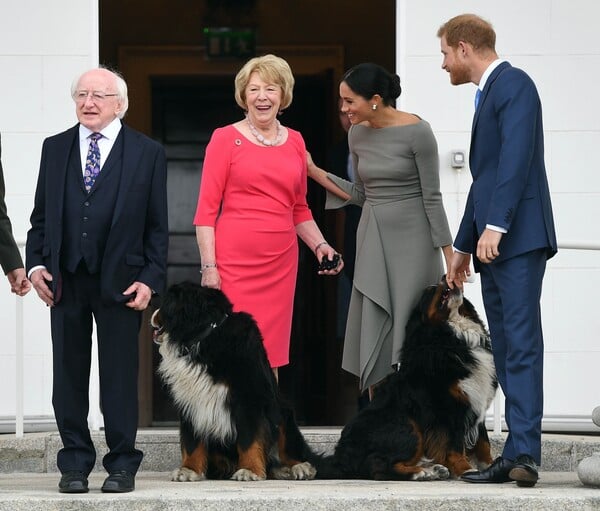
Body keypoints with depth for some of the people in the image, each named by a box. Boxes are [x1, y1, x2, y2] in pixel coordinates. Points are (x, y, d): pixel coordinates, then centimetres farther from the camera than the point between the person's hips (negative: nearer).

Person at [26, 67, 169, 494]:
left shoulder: (147, 153, 2)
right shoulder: (55, 148, 11)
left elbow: (157, 226, 1)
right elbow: (41, 214, 13)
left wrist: (150, 279, -8)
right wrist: (36, 264, 0)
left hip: (120, 282, -3)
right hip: (65, 279, 3)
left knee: (120, 376, 1)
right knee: (69, 375, 6)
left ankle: (122, 466, 9)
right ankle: (75, 464, 13)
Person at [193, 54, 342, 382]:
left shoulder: (295, 142, 13)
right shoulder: (226, 139, 0)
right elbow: (206, 209, -2)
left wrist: (319, 245, 8)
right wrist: (208, 266, -9)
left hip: (280, 264, 4)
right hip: (235, 262, -4)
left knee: (271, 355, 3)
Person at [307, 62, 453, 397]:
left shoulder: (417, 132, -12)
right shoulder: (358, 135, 6)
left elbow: (432, 197, -9)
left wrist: (449, 255, -9)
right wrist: (314, 172, 8)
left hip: (412, 240, -6)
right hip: (373, 240, 6)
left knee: (408, 340, -7)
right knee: (373, 336, 2)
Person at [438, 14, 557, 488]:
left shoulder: (514, 84, -6)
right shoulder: (490, 92, 24)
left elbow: (516, 158, -18)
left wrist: (495, 225, -25)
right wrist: (464, 246, 29)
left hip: (517, 238, -10)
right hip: (492, 244, 10)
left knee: (522, 342, -15)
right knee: (506, 350, 6)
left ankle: (526, 451, -21)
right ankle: (515, 455, 5)